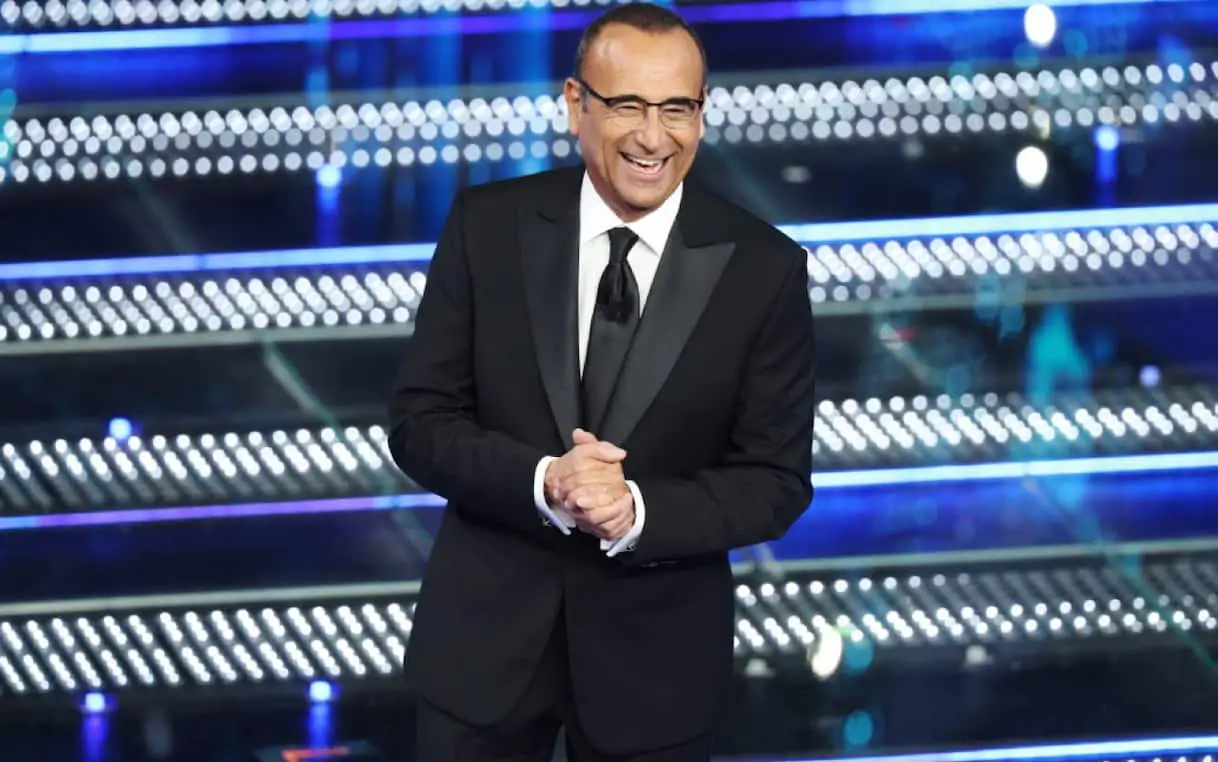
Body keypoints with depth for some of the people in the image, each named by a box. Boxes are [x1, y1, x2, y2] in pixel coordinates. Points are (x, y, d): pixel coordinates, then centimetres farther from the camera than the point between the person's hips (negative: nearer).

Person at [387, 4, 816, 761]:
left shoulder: (763, 269, -7)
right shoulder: (487, 226, -4)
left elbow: (775, 481, -5)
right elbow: (420, 422, -3)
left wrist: (640, 511, -23)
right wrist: (540, 481, -22)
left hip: (656, 650, 0)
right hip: (485, 633, 1)